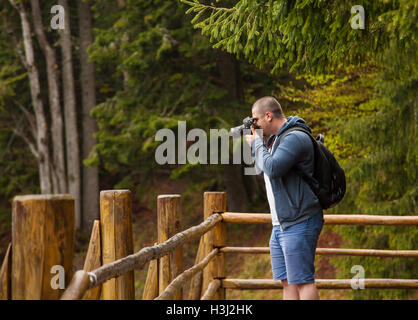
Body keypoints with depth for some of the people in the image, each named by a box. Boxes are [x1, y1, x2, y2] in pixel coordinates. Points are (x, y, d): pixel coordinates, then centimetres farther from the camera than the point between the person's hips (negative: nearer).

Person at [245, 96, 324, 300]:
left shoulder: (295, 138, -15)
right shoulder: (275, 138, 16)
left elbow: (272, 168, -26)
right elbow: (262, 170, 27)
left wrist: (257, 143, -10)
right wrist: (254, 146, 12)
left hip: (299, 224, -10)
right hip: (280, 225, 10)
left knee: (302, 281, -10)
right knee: (287, 282, 9)